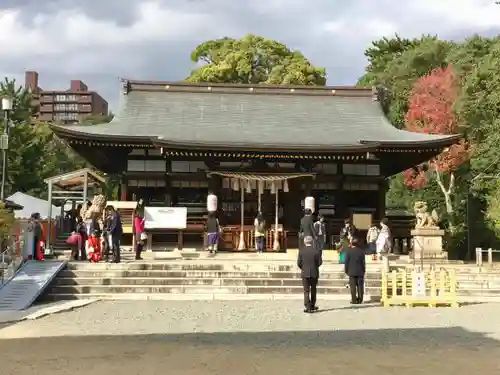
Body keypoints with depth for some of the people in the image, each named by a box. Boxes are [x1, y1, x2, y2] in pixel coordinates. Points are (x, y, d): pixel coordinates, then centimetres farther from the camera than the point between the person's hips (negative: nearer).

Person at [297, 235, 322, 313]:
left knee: (306, 290, 3)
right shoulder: (316, 251, -8)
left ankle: (307, 307, -7)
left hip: (305, 273, -1)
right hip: (314, 273, 1)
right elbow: (320, 262, -7)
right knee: (313, 290, 15)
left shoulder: (301, 251, -7)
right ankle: (312, 306, 23)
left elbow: (299, 263, -7)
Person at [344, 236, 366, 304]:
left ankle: (354, 300, -3)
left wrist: (346, 270, 5)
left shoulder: (348, 251, -5)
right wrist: (364, 270, 11)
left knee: (353, 286, 0)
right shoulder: (361, 251, -1)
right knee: (360, 286, 7)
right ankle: (360, 299, 7)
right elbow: (363, 262, 2)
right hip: (360, 272, 1)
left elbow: (346, 262, -4)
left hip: (351, 272, -1)